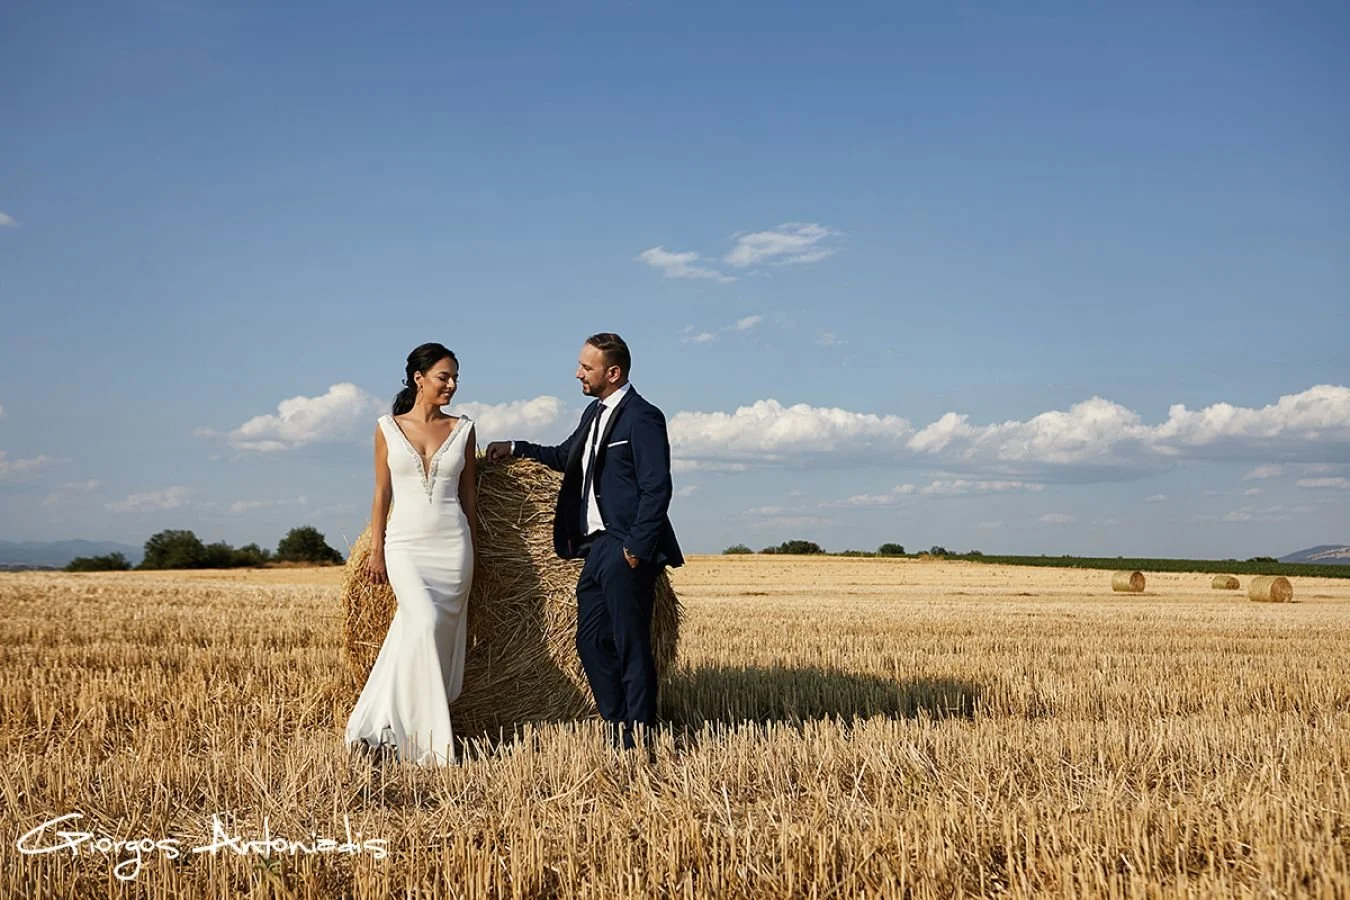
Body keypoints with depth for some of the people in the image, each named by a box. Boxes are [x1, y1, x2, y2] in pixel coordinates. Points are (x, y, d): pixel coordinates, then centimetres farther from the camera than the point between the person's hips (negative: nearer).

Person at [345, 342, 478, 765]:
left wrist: (473, 550, 8)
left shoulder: (461, 429, 7)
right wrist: (376, 551, 2)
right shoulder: (388, 428, 4)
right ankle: (431, 739, -11)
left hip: (452, 544, 2)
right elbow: (382, 492, 5)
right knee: (424, 623, -21)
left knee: (441, 637, 0)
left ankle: (383, 725, 14)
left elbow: (468, 493, 10)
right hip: (405, 543, -2)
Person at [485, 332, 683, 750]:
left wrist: (637, 547, -19)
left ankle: (639, 739, 3)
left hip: (626, 551, -10)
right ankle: (618, 728, 21)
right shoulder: (595, 412, 17)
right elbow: (565, 457, 31)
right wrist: (515, 448, 24)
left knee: (631, 645, -4)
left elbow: (657, 488, -16)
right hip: (596, 547, 10)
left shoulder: (642, 417, -11)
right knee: (591, 640, 11)